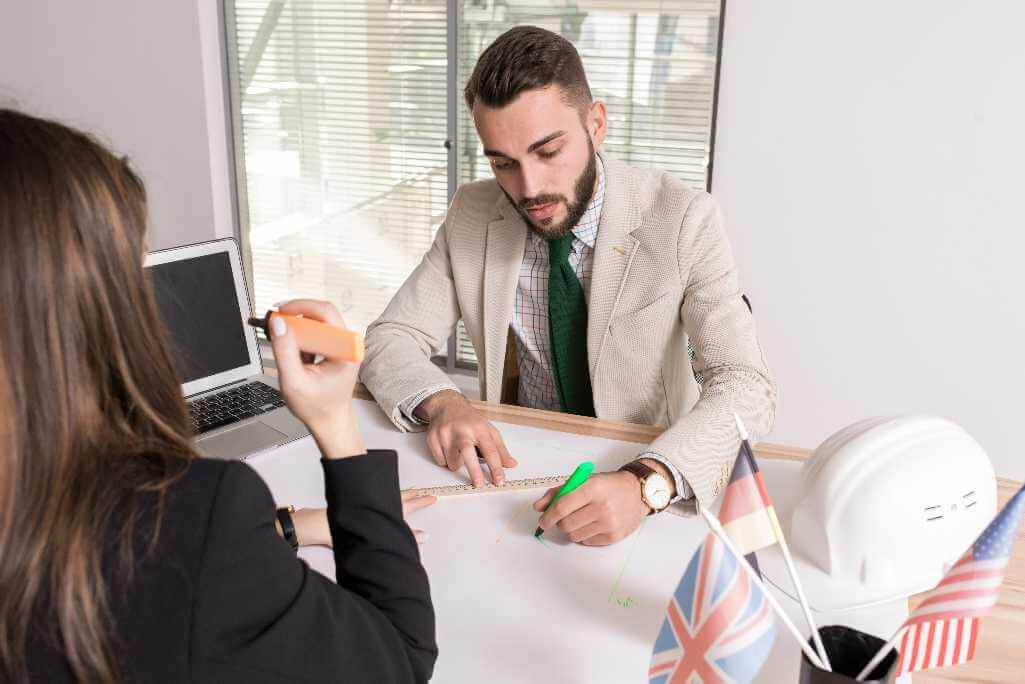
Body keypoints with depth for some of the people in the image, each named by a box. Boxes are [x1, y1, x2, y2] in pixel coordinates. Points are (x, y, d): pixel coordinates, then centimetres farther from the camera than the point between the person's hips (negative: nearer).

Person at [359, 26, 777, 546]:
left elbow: (744, 386, -20)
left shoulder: (682, 221, -15)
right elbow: (389, 340, -1)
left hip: (653, 465, -2)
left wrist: (645, 483, -39)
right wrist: (440, 402, -23)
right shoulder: (471, 216, -5)